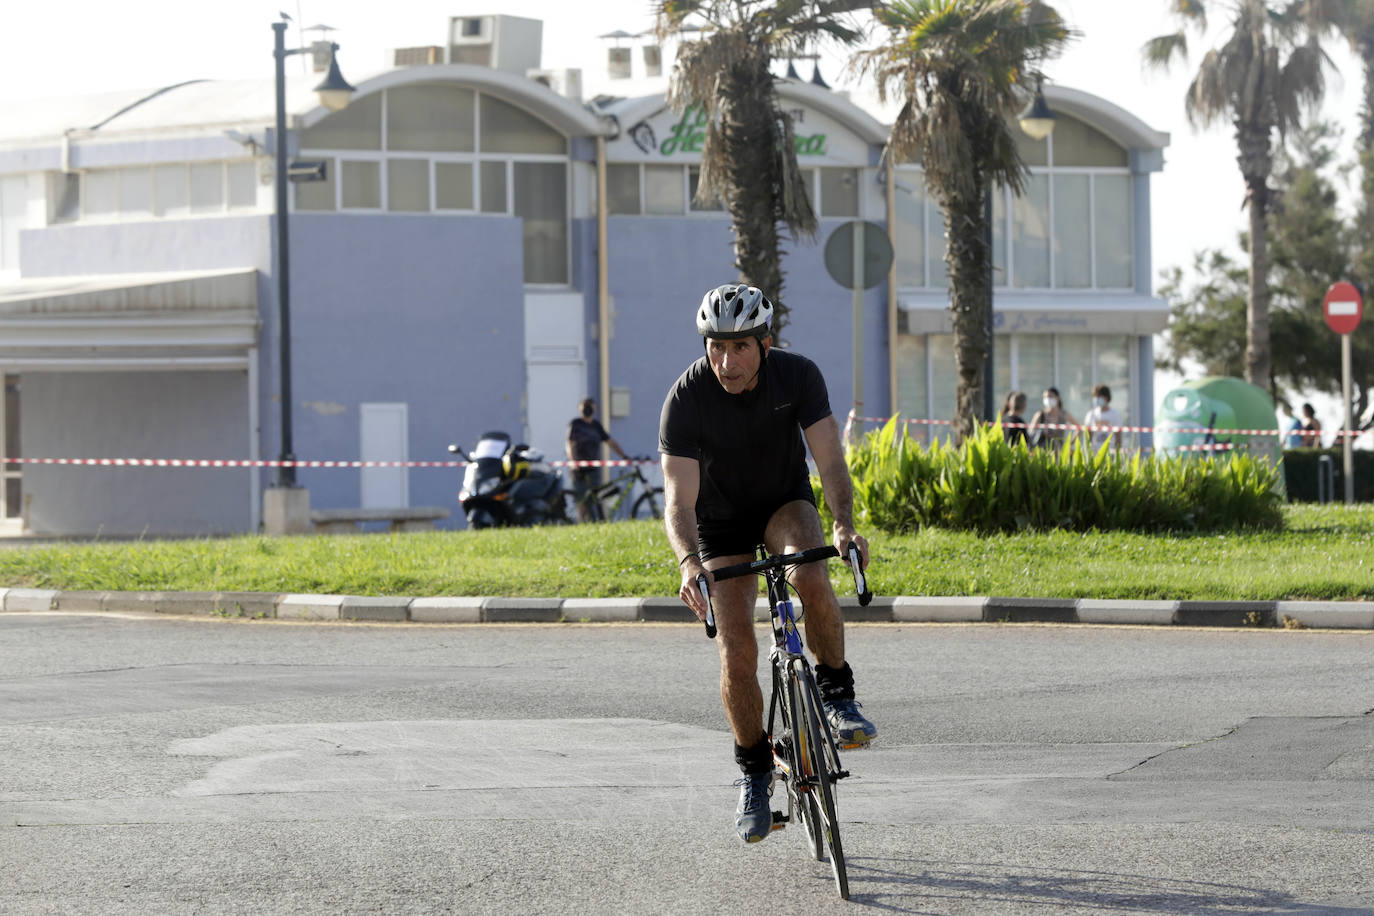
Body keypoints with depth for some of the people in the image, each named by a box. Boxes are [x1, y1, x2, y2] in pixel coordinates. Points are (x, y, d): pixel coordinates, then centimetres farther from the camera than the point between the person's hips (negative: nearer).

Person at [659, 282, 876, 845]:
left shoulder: (798, 376, -23)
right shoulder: (685, 400, -27)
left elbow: (830, 462, -27)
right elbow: (679, 501, -32)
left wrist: (844, 525, -46)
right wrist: (690, 563, -50)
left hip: (785, 501, 1)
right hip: (722, 521, -1)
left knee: (811, 577, -33)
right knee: (736, 651, -12)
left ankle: (836, 695, -13)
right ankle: (754, 771, 8)